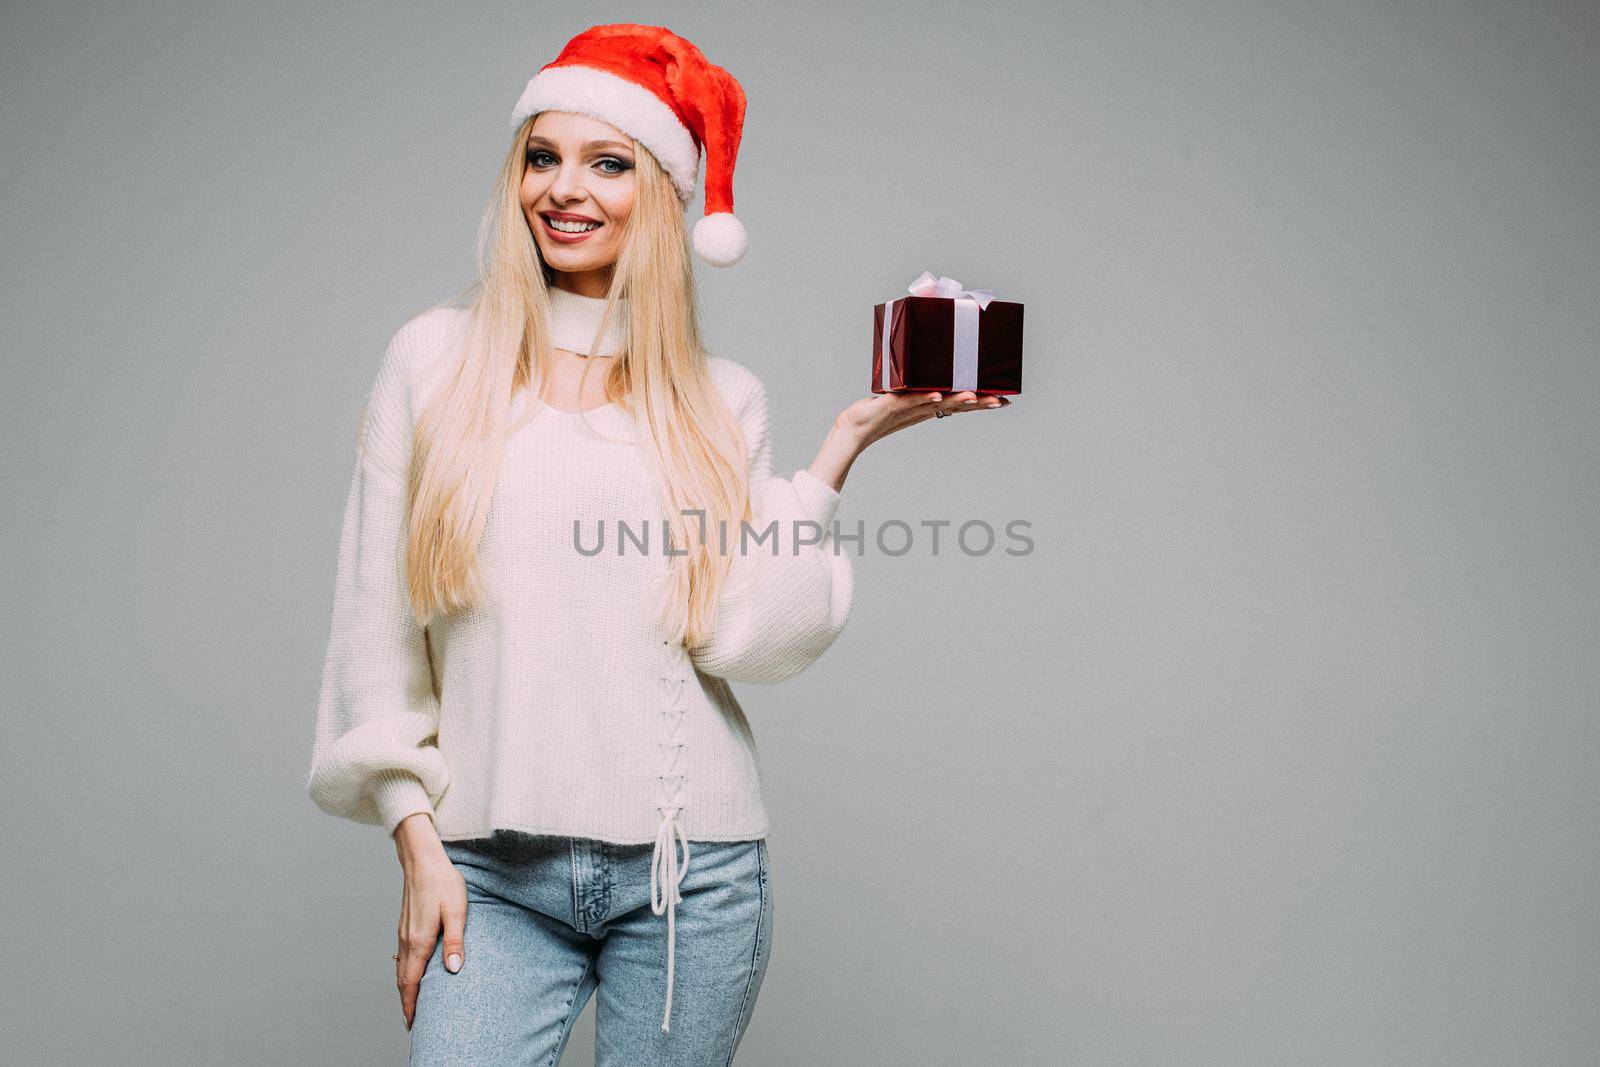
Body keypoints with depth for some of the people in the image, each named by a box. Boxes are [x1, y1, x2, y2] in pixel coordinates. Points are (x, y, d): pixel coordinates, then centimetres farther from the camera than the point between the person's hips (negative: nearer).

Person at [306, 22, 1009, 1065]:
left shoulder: (723, 400, 6)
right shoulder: (435, 359, 4)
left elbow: (751, 638, -5)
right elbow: (377, 624, 4)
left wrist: (842, 446, -5)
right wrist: (418, 841, -1)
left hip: (693, 864, 1)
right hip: (493, 870, 0)